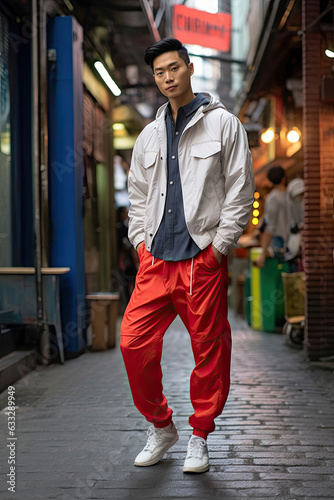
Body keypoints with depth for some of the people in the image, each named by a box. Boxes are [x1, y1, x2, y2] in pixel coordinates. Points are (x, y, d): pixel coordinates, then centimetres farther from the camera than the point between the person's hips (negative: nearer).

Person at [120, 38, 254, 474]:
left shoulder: (223, 124, 3)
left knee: (210, 351, 1)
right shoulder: (149, 135, 16)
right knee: (134, 342, -3)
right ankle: (160, 426, 17)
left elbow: (240, 193, -1)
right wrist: (141, 241, 9)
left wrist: (218, 248, -6)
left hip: (203, 259, -4)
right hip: (155, 260, 4)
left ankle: (199, 437, 20)